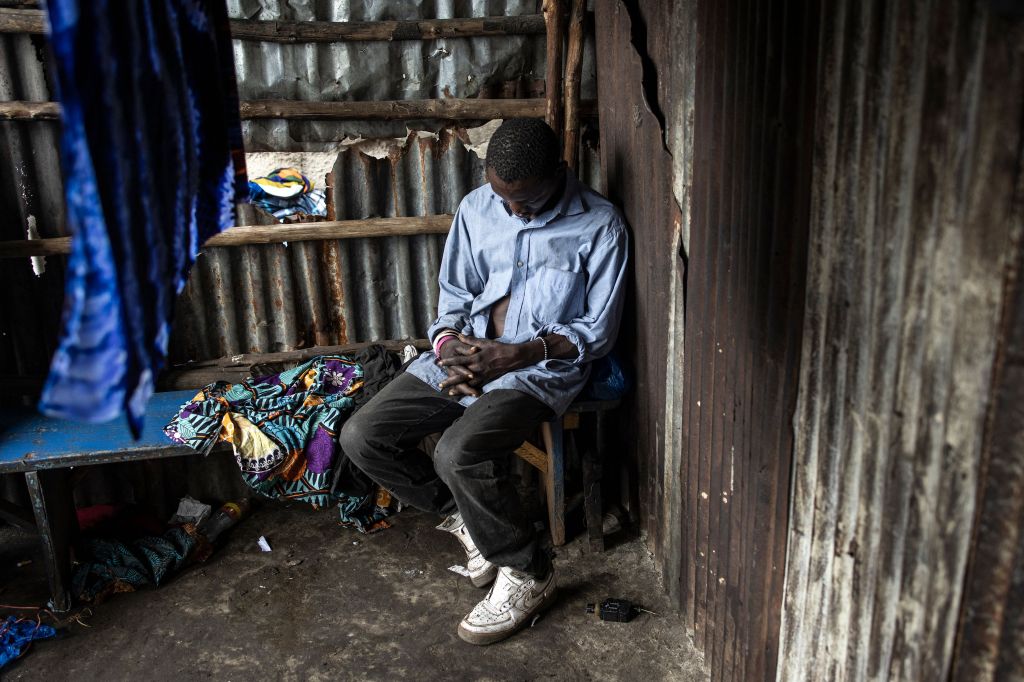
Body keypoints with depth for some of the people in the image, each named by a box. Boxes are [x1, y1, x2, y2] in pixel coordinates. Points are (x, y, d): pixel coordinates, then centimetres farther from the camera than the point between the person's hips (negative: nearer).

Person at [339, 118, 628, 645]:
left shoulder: (600, 226, -9)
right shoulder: (476, 208, 5)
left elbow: (597, 331, -7)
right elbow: (454, 295, 13)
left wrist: (517, 354, -19)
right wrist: (449, 344, -10)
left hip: (541, 367, -5)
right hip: (465, 353, 6)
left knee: (458, 453, -31)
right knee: (361, 436, -7)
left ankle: (528, 573, -4)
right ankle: (467, 519, 12)